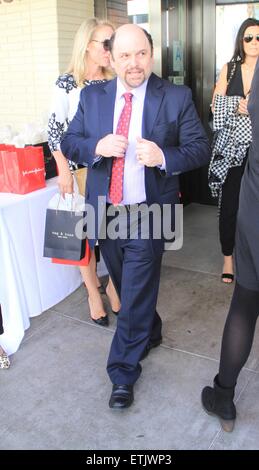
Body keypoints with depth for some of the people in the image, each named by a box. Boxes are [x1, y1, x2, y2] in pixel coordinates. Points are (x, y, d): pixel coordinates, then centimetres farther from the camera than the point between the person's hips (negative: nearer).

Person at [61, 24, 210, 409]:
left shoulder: (177, 97, -6)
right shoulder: (91, 96, 3)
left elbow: (200, 147, -6)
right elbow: (69, 143, 4)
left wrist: (164, 156, -26)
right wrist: (97, 147, -18)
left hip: (148, 214, -4)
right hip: (105, 211, 4)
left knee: (136, 297, 2)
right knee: (128, 288, 21)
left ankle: (123, 374, 20)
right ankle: (150, 332, 49)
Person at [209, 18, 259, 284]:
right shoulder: (229, 69, 8)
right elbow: (215, 105, 5)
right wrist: (236, 107, -12)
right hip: (231, 145, 1)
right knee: (229, 203, 2)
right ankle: (228, 257, 16)